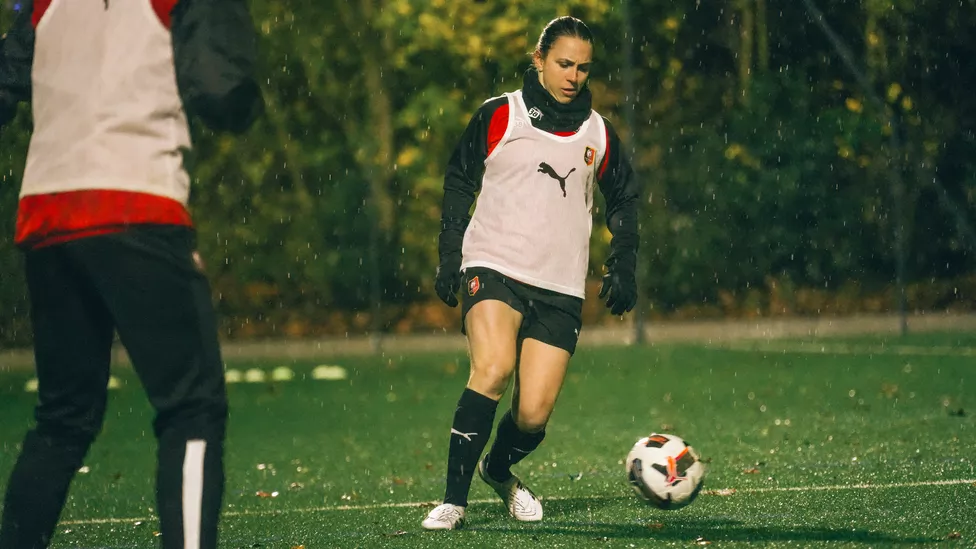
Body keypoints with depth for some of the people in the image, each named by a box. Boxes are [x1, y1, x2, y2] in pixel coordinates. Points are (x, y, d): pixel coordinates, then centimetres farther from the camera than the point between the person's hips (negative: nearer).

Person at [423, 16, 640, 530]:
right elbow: (458, 183, 9)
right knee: (493, 368, -28)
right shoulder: (498, 117, 2)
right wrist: (448, 258, 2)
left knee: (533, 414, -6)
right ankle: (453, 499, -22)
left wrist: (623, 267, 13)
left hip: (561, 289, 3)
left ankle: (498, 469, 29)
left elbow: (624, 201, 23)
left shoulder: (598, 134, 9)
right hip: (493, 269, -3)